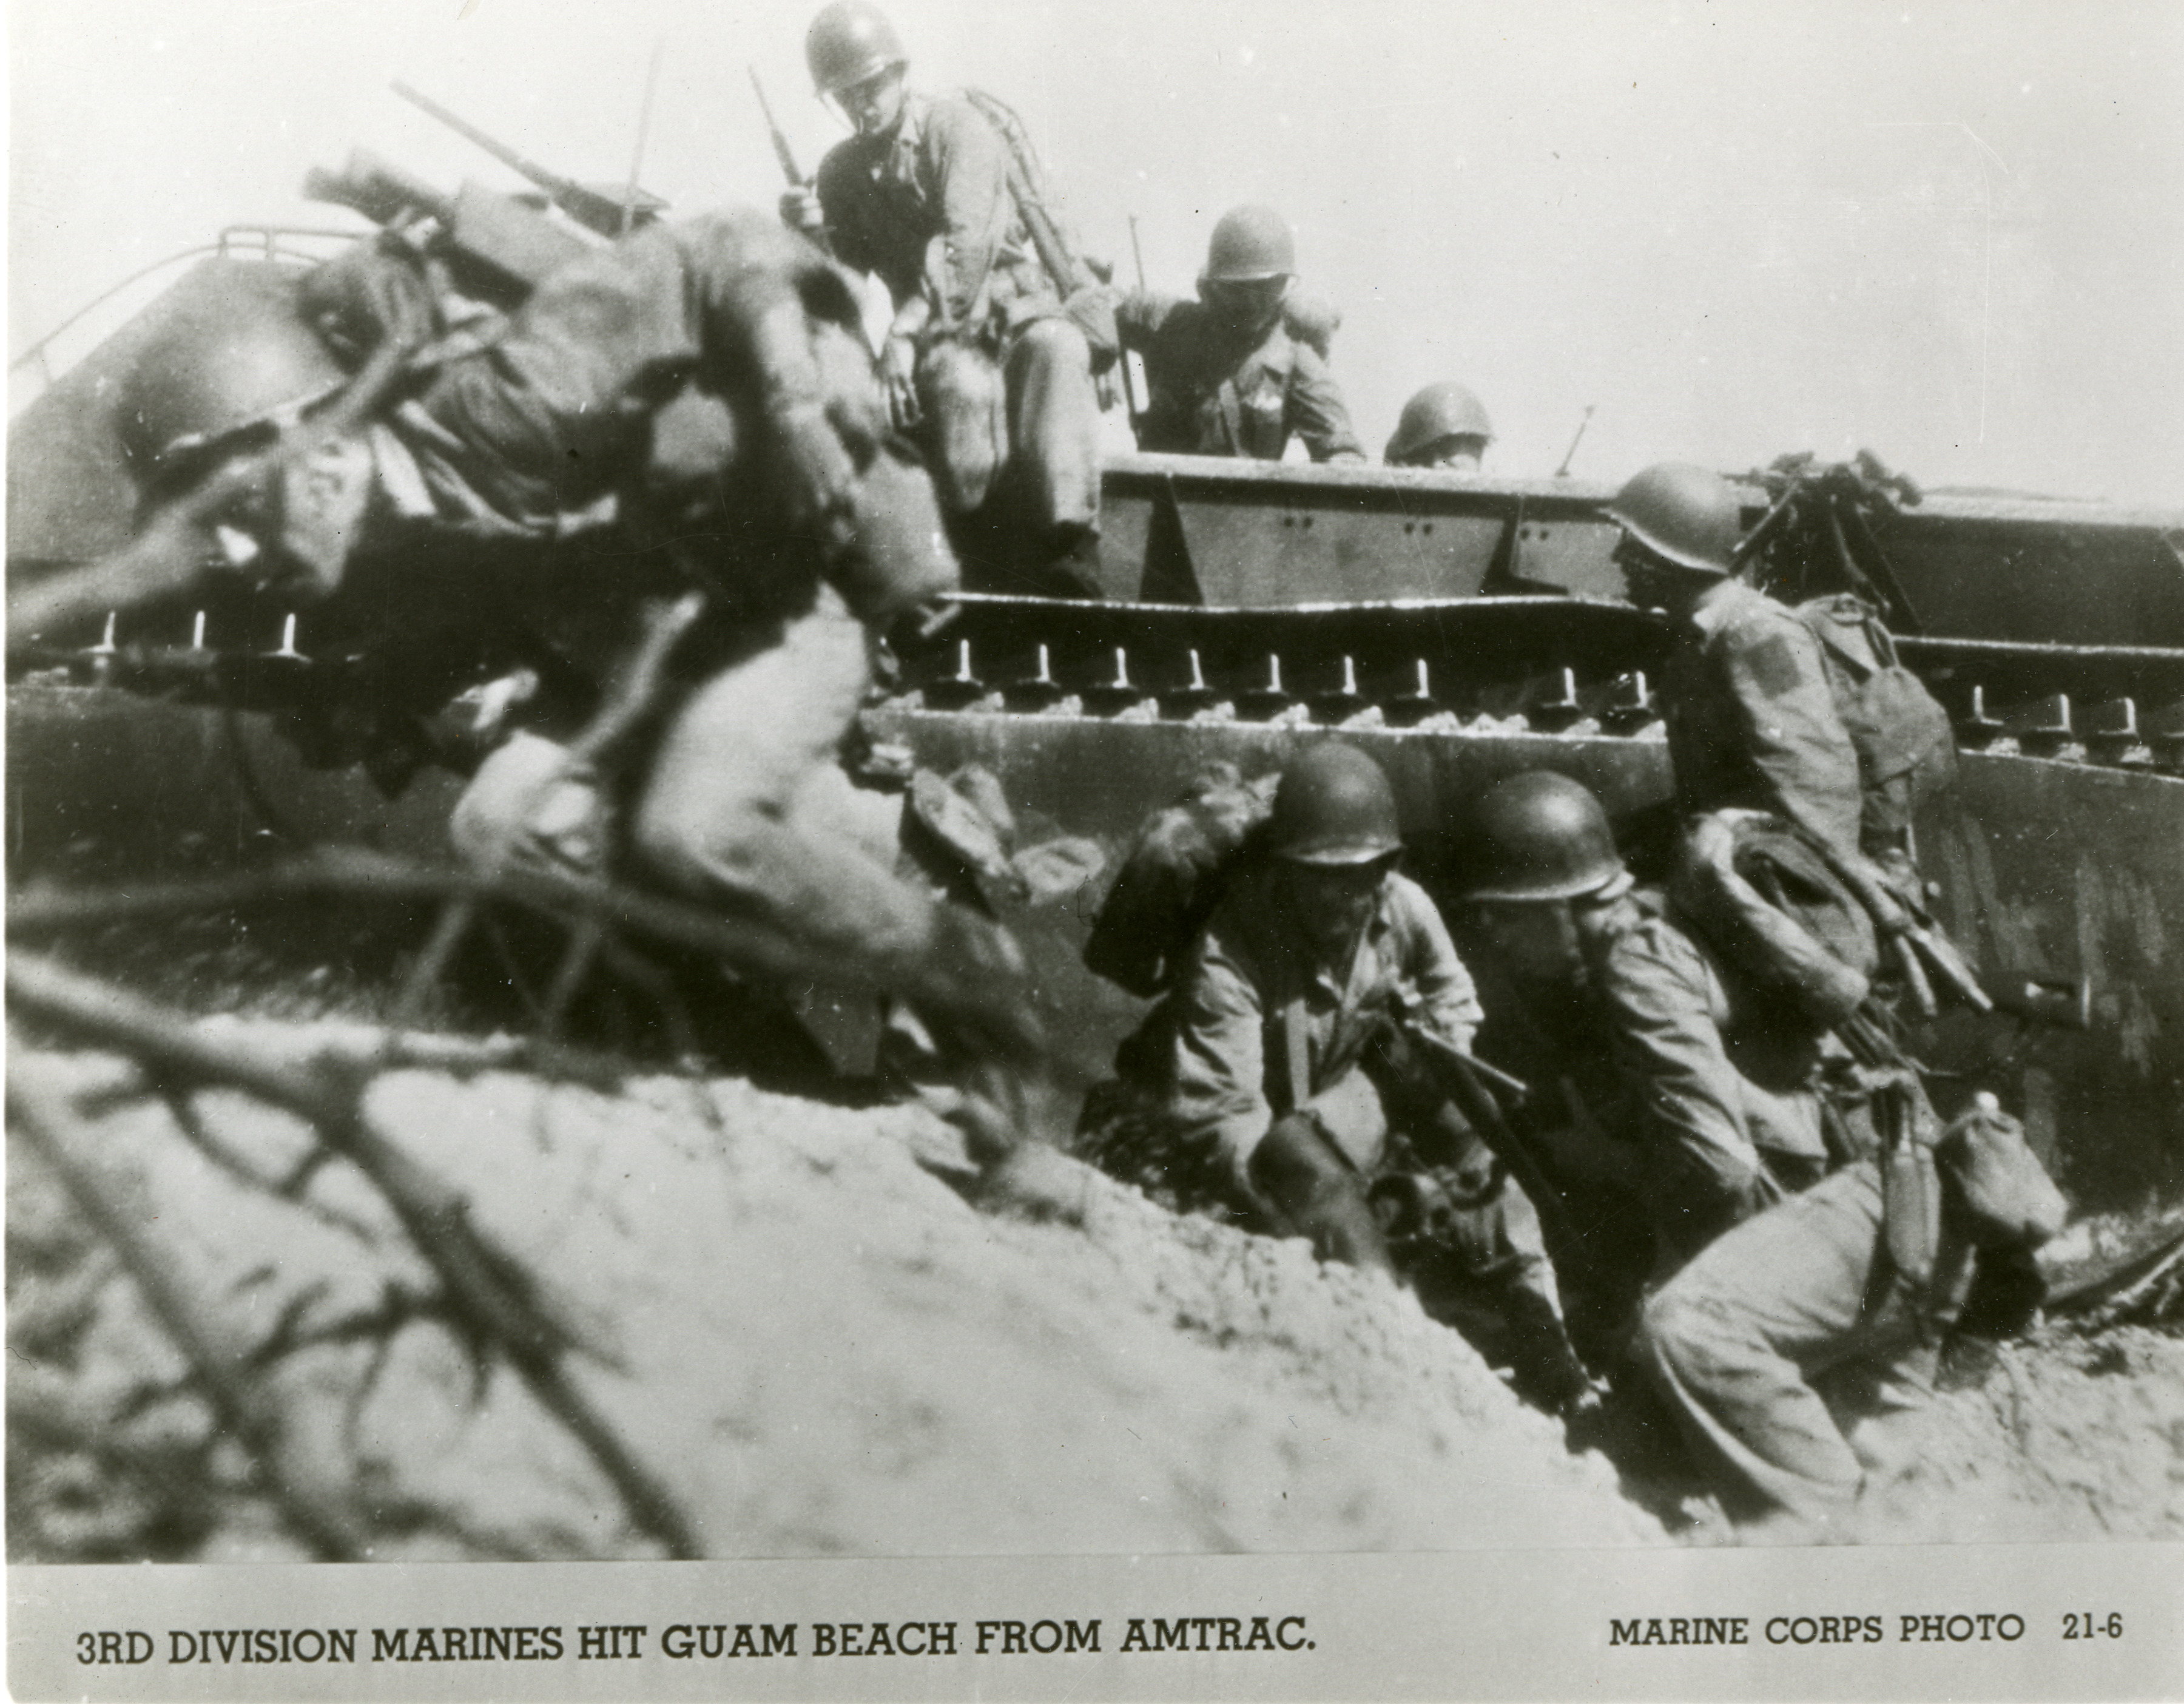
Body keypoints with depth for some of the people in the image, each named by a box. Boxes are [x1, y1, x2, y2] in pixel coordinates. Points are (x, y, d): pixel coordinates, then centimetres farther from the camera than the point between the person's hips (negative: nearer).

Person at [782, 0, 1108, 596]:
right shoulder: (843, 169, 13)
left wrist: (906, 333, -26)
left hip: (1025, 306, -2)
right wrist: (813, 230, -6)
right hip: (944, 334, 2)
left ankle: (1067, 562, -46)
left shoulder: (957, 124, -4)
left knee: (1055, 353, -37)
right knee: (965, 389, -35)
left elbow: (967, 244, -17)